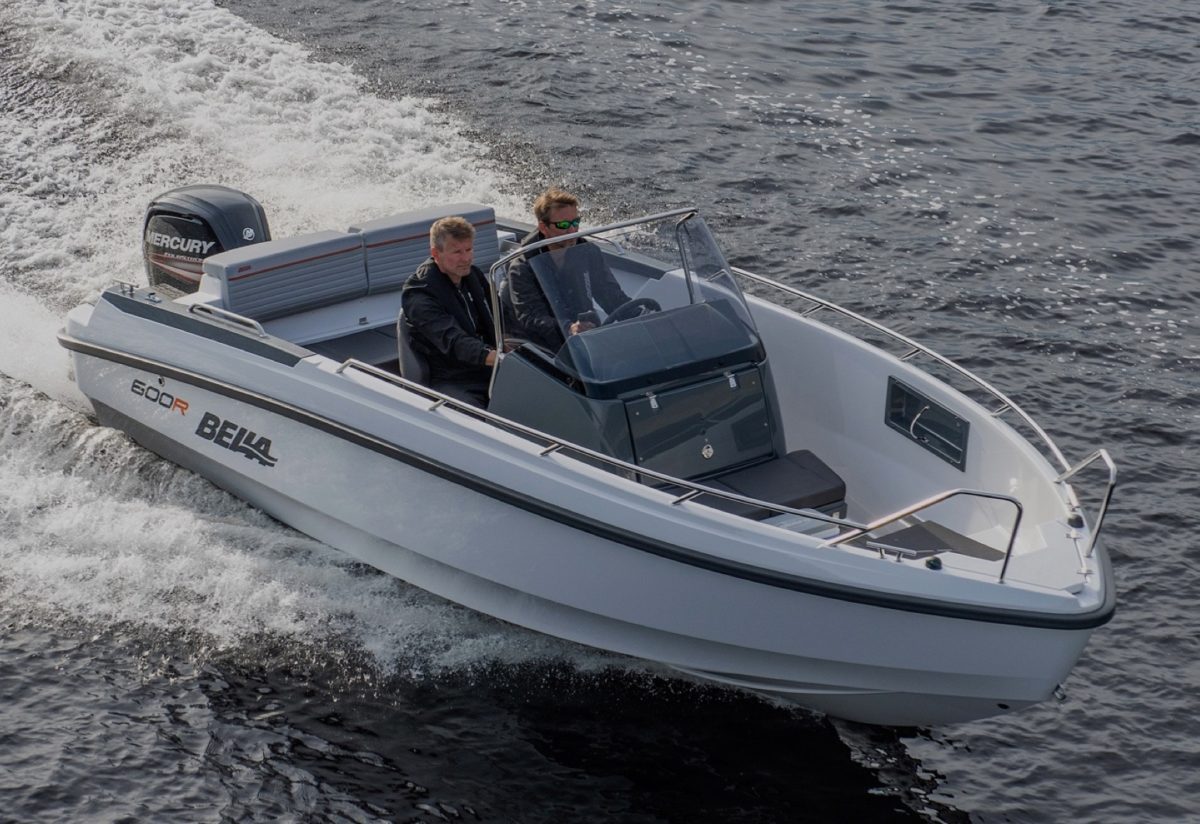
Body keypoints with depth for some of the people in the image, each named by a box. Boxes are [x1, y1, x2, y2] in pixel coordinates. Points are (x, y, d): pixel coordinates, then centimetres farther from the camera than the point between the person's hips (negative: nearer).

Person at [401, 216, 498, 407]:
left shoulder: (474, 275, 15)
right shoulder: (419, 295, -11)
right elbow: (452, 341, -25)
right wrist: (495, 357, -41)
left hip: (488, 370, 7)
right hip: (449, 382, -7)